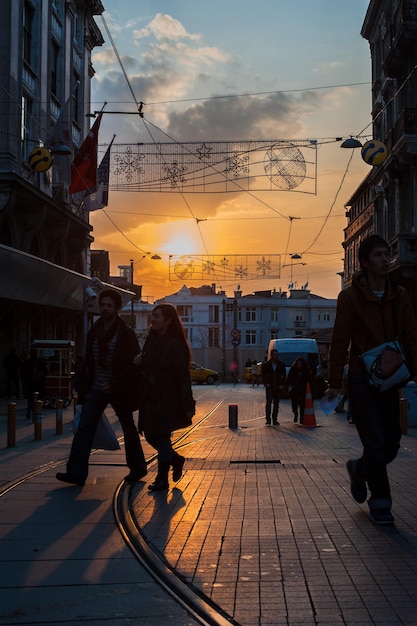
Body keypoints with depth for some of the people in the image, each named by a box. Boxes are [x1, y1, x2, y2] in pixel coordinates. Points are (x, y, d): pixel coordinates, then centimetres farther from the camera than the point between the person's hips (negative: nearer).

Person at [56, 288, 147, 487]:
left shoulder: (126, 334, -11)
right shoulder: (94, 331, 6)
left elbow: (132, 364, -14)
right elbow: (88, 361, 12)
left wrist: (114, 386, -22)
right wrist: (83, 386, 7)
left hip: (119, 390, -4)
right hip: (96, 389, 5)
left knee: (128, 429, 11)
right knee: (84, 428, -8)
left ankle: (137, 468, 28)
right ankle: (76, 472, -9)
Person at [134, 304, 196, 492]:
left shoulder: (175, 344, -14)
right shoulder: (151, 340, 9)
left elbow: (183, 376, -17)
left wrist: (187, 405, -19)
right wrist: (139, 362, -4)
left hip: (167, 398, -7)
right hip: (150, 397, 8)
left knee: (161, 436, -2)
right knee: (150, 435, 11)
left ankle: (162, 479, 11)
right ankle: (176, 460, 33)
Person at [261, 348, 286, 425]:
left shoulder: (281, 364, 5)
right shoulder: (266, 364, 2)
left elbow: (284, 376, 9)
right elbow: (263, 375, 8)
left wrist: (282, 385, -2)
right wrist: (266, 383, -5)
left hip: (278, 387, 2)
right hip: (269, 386, -2)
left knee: (276, 403, 5)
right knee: (269, 402, -12)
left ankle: (275, 420, 11)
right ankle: (268, 420, -13)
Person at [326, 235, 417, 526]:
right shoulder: (350, 296, -7)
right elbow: (340, 341, -7)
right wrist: (335, 382, -7)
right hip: (361, 379, -4)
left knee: (391, 444, 7)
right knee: (376, 442, -7)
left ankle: (360, 469, 36)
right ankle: (380, 503, 7)